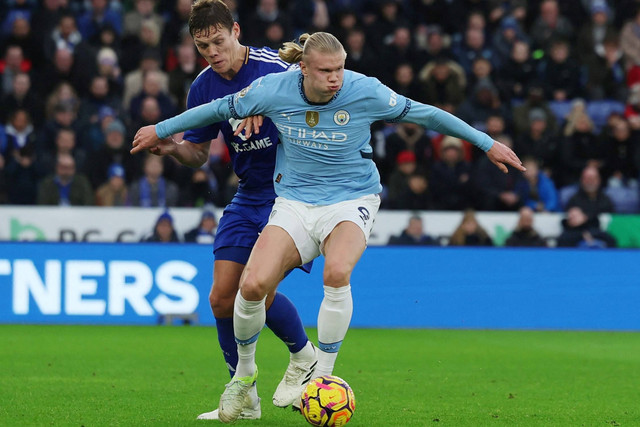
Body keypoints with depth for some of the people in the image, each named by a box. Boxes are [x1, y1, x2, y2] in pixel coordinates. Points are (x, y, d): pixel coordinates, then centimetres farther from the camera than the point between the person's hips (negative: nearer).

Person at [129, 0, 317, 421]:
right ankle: (244, 400, 15)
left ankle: (304, 357, 12)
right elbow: (198, 153, 11)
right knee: (222, 299, 0)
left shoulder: (273, 68, -18)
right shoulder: (204, 87, 1)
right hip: (248, 196, 6)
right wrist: (173, 147, -11)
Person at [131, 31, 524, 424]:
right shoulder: (274, 90, -11)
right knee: (253, 285, -18)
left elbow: (425, 114, -3)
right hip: (295, 203, 2)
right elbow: (220, 108, 6)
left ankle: (323, 379, -17)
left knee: (336, 273, -33)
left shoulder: (365, 91, -15)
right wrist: (161, 130, 17)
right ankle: (244, 372, 11)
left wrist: (487, 143, 4)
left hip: (351, 200, -2)